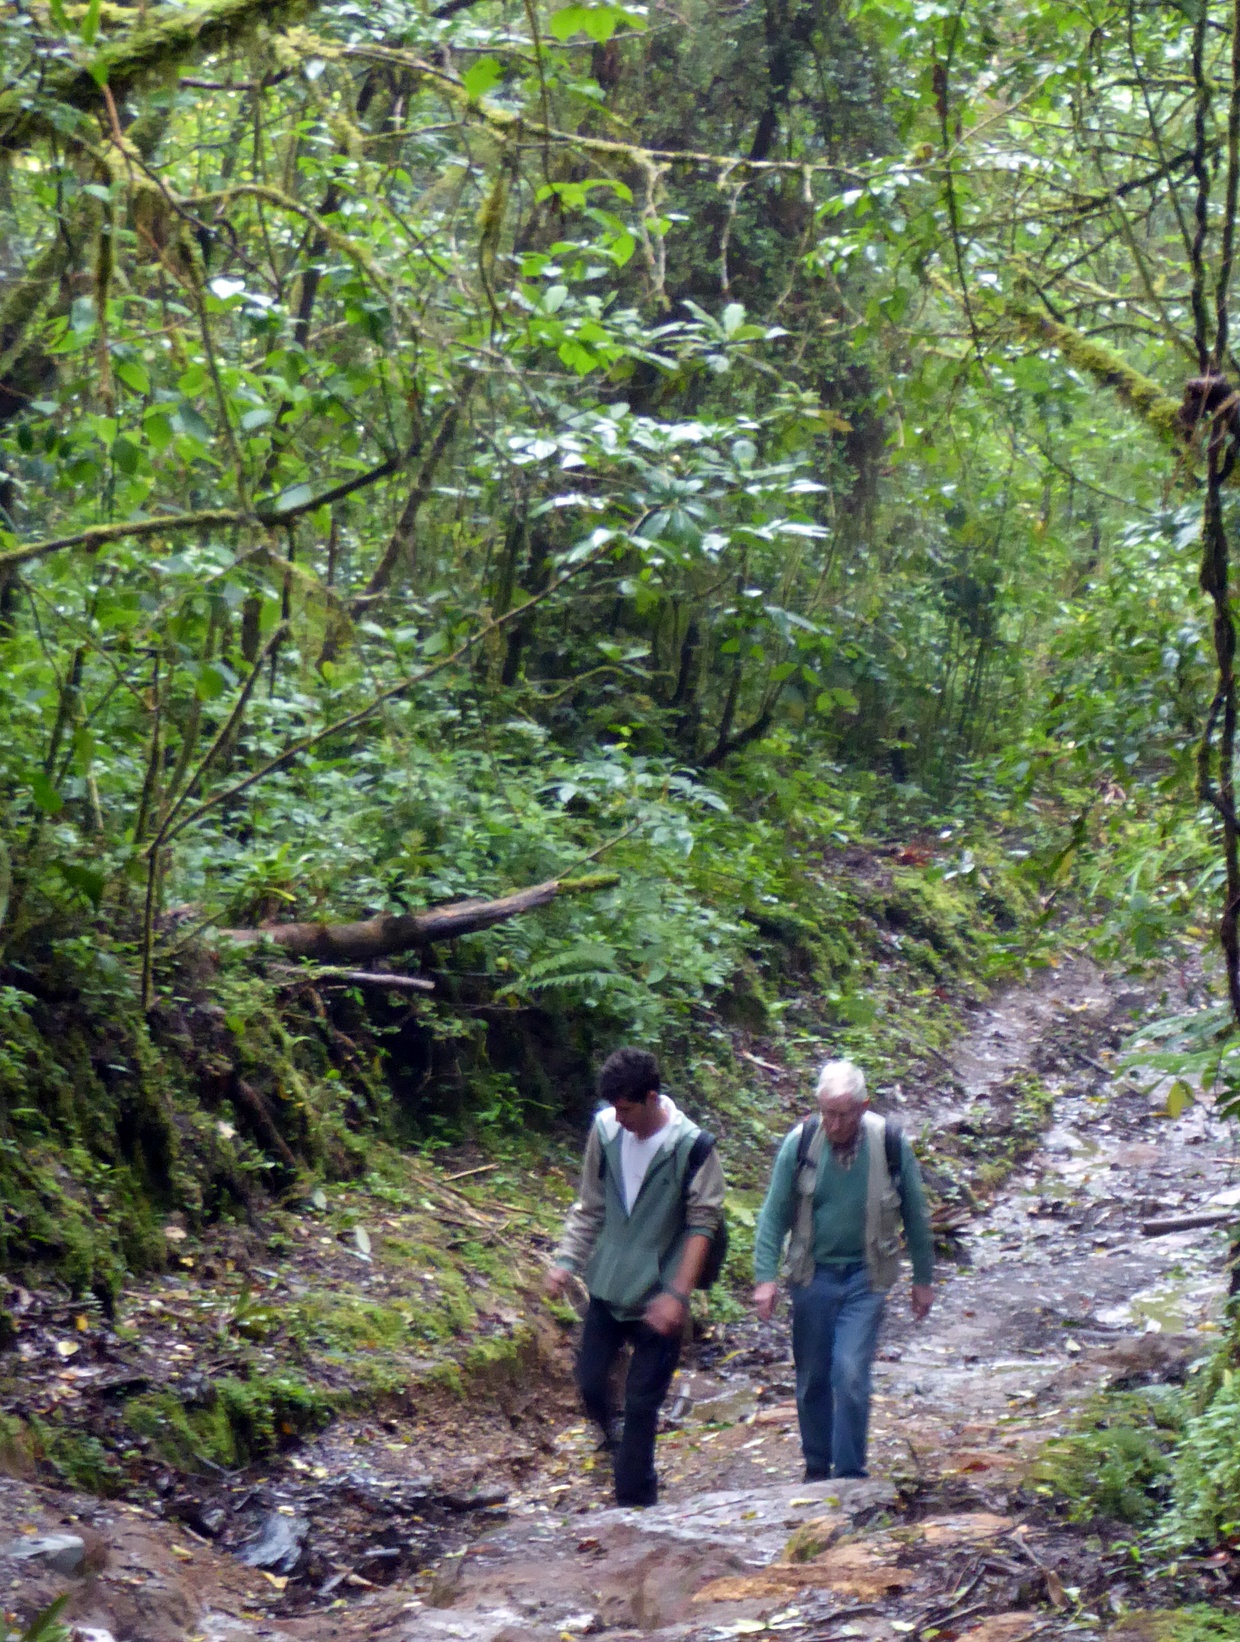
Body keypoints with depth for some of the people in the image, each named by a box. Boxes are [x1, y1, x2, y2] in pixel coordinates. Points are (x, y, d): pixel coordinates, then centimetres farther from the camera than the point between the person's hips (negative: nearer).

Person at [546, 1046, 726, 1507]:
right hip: (607, 1286, 4)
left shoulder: (691, 1147, -15)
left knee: (642, 1404, 1)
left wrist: (677, 1294, -20)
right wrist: (567, 1261, 2)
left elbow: (702, 1225, -13)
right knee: (589, 1382, 9)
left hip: (657, 1296, -4)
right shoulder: (605, 1130, -3)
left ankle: (634, 1503, 11)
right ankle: (613, 1440, 39)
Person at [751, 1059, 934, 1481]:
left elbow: (915, 1216, 2)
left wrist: (923, 1279, 8)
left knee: (850, 1374, -14)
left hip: (865, 1277, -2)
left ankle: (849, 1475, -3)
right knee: (812, 1380, 11)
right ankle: (816, 1467, 31)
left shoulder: (890, 1145, -12)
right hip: (813, 1276, 2)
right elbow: (774, 1214, -2)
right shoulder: (801, 1142, -11)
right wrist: (765, 1276, -9)